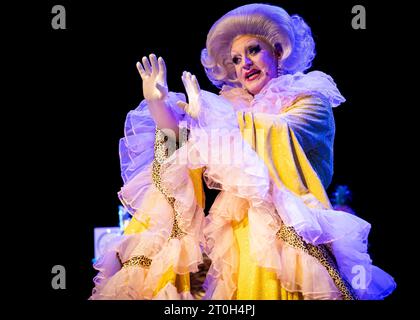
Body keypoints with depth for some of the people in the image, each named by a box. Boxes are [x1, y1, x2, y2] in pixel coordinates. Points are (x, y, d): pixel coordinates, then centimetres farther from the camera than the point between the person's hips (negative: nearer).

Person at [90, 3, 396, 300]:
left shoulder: (311, 101, 7)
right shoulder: (232, 106, 20)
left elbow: (280, 133, -12)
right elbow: (187, 151, 13)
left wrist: (210, 115, -4)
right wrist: (157, 105, 0)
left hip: (285, 231, -4)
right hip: (233, 229, 5)